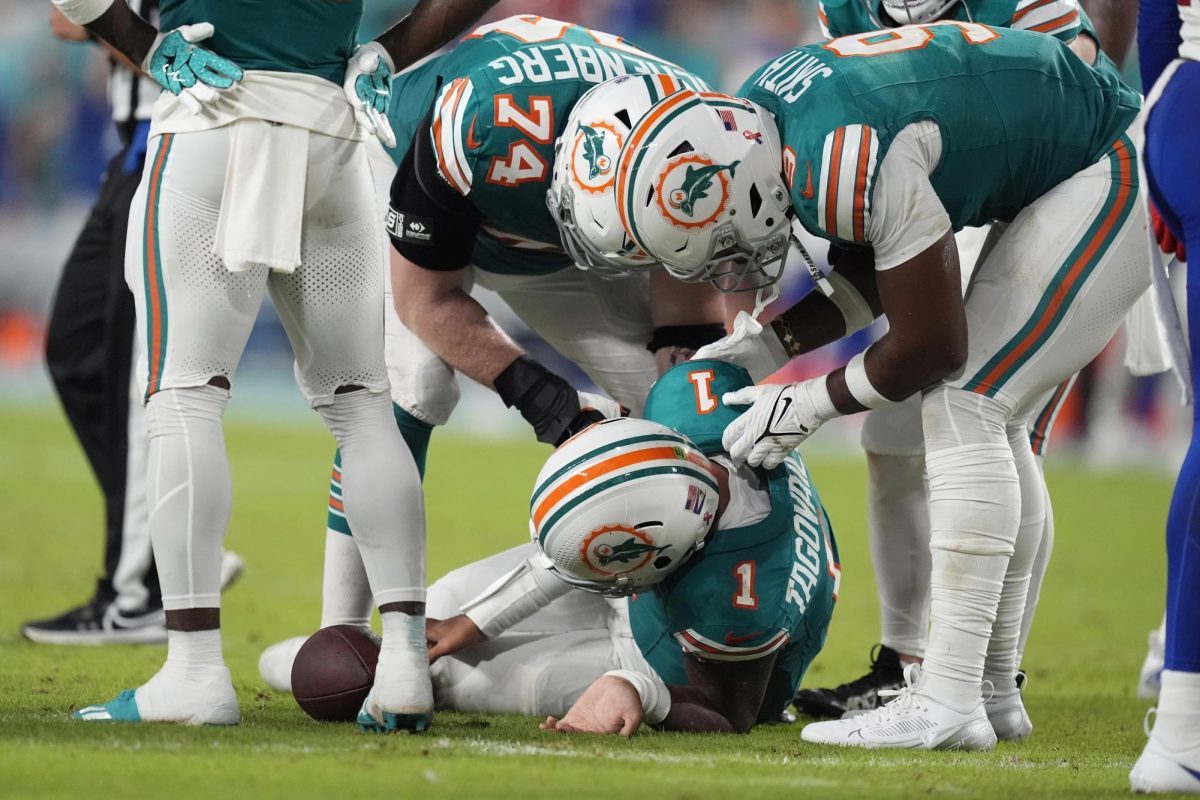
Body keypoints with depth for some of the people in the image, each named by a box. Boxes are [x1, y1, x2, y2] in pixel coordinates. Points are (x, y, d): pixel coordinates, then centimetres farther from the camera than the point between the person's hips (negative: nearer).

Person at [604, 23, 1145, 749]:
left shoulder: (850, 167, -32)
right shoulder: (756, 116, -3)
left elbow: (931, 347, -21)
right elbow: (873, 277, 12)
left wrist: (810, 404, -8)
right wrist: (766, 347, 2)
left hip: (1121, 173, -10)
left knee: (966, 409, -12)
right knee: (991, 421, 11)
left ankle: (948, 703, -13)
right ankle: (995, 688, 18)